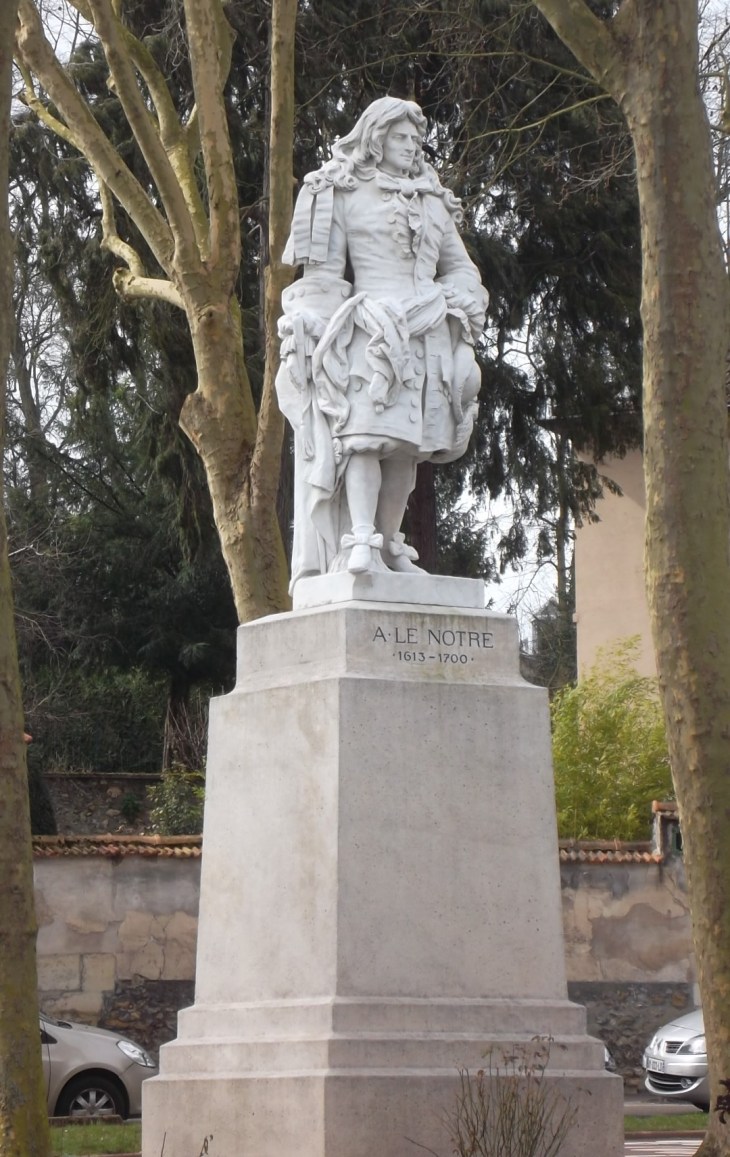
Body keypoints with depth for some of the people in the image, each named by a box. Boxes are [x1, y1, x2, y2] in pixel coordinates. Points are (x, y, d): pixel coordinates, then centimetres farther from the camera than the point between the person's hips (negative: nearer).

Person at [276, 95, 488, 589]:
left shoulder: (433, 203, 25)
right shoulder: (343, 193, 11)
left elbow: (463, 270, 26)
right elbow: (322, 272, 3)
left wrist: (453, 311, 5)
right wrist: (324, 335, -8)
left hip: (428, 333, 5)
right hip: (370, 327, -5)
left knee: (407, 443, -3)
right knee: (366, 431, -20)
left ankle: (389, 545, 0)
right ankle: (360, 544, -30)